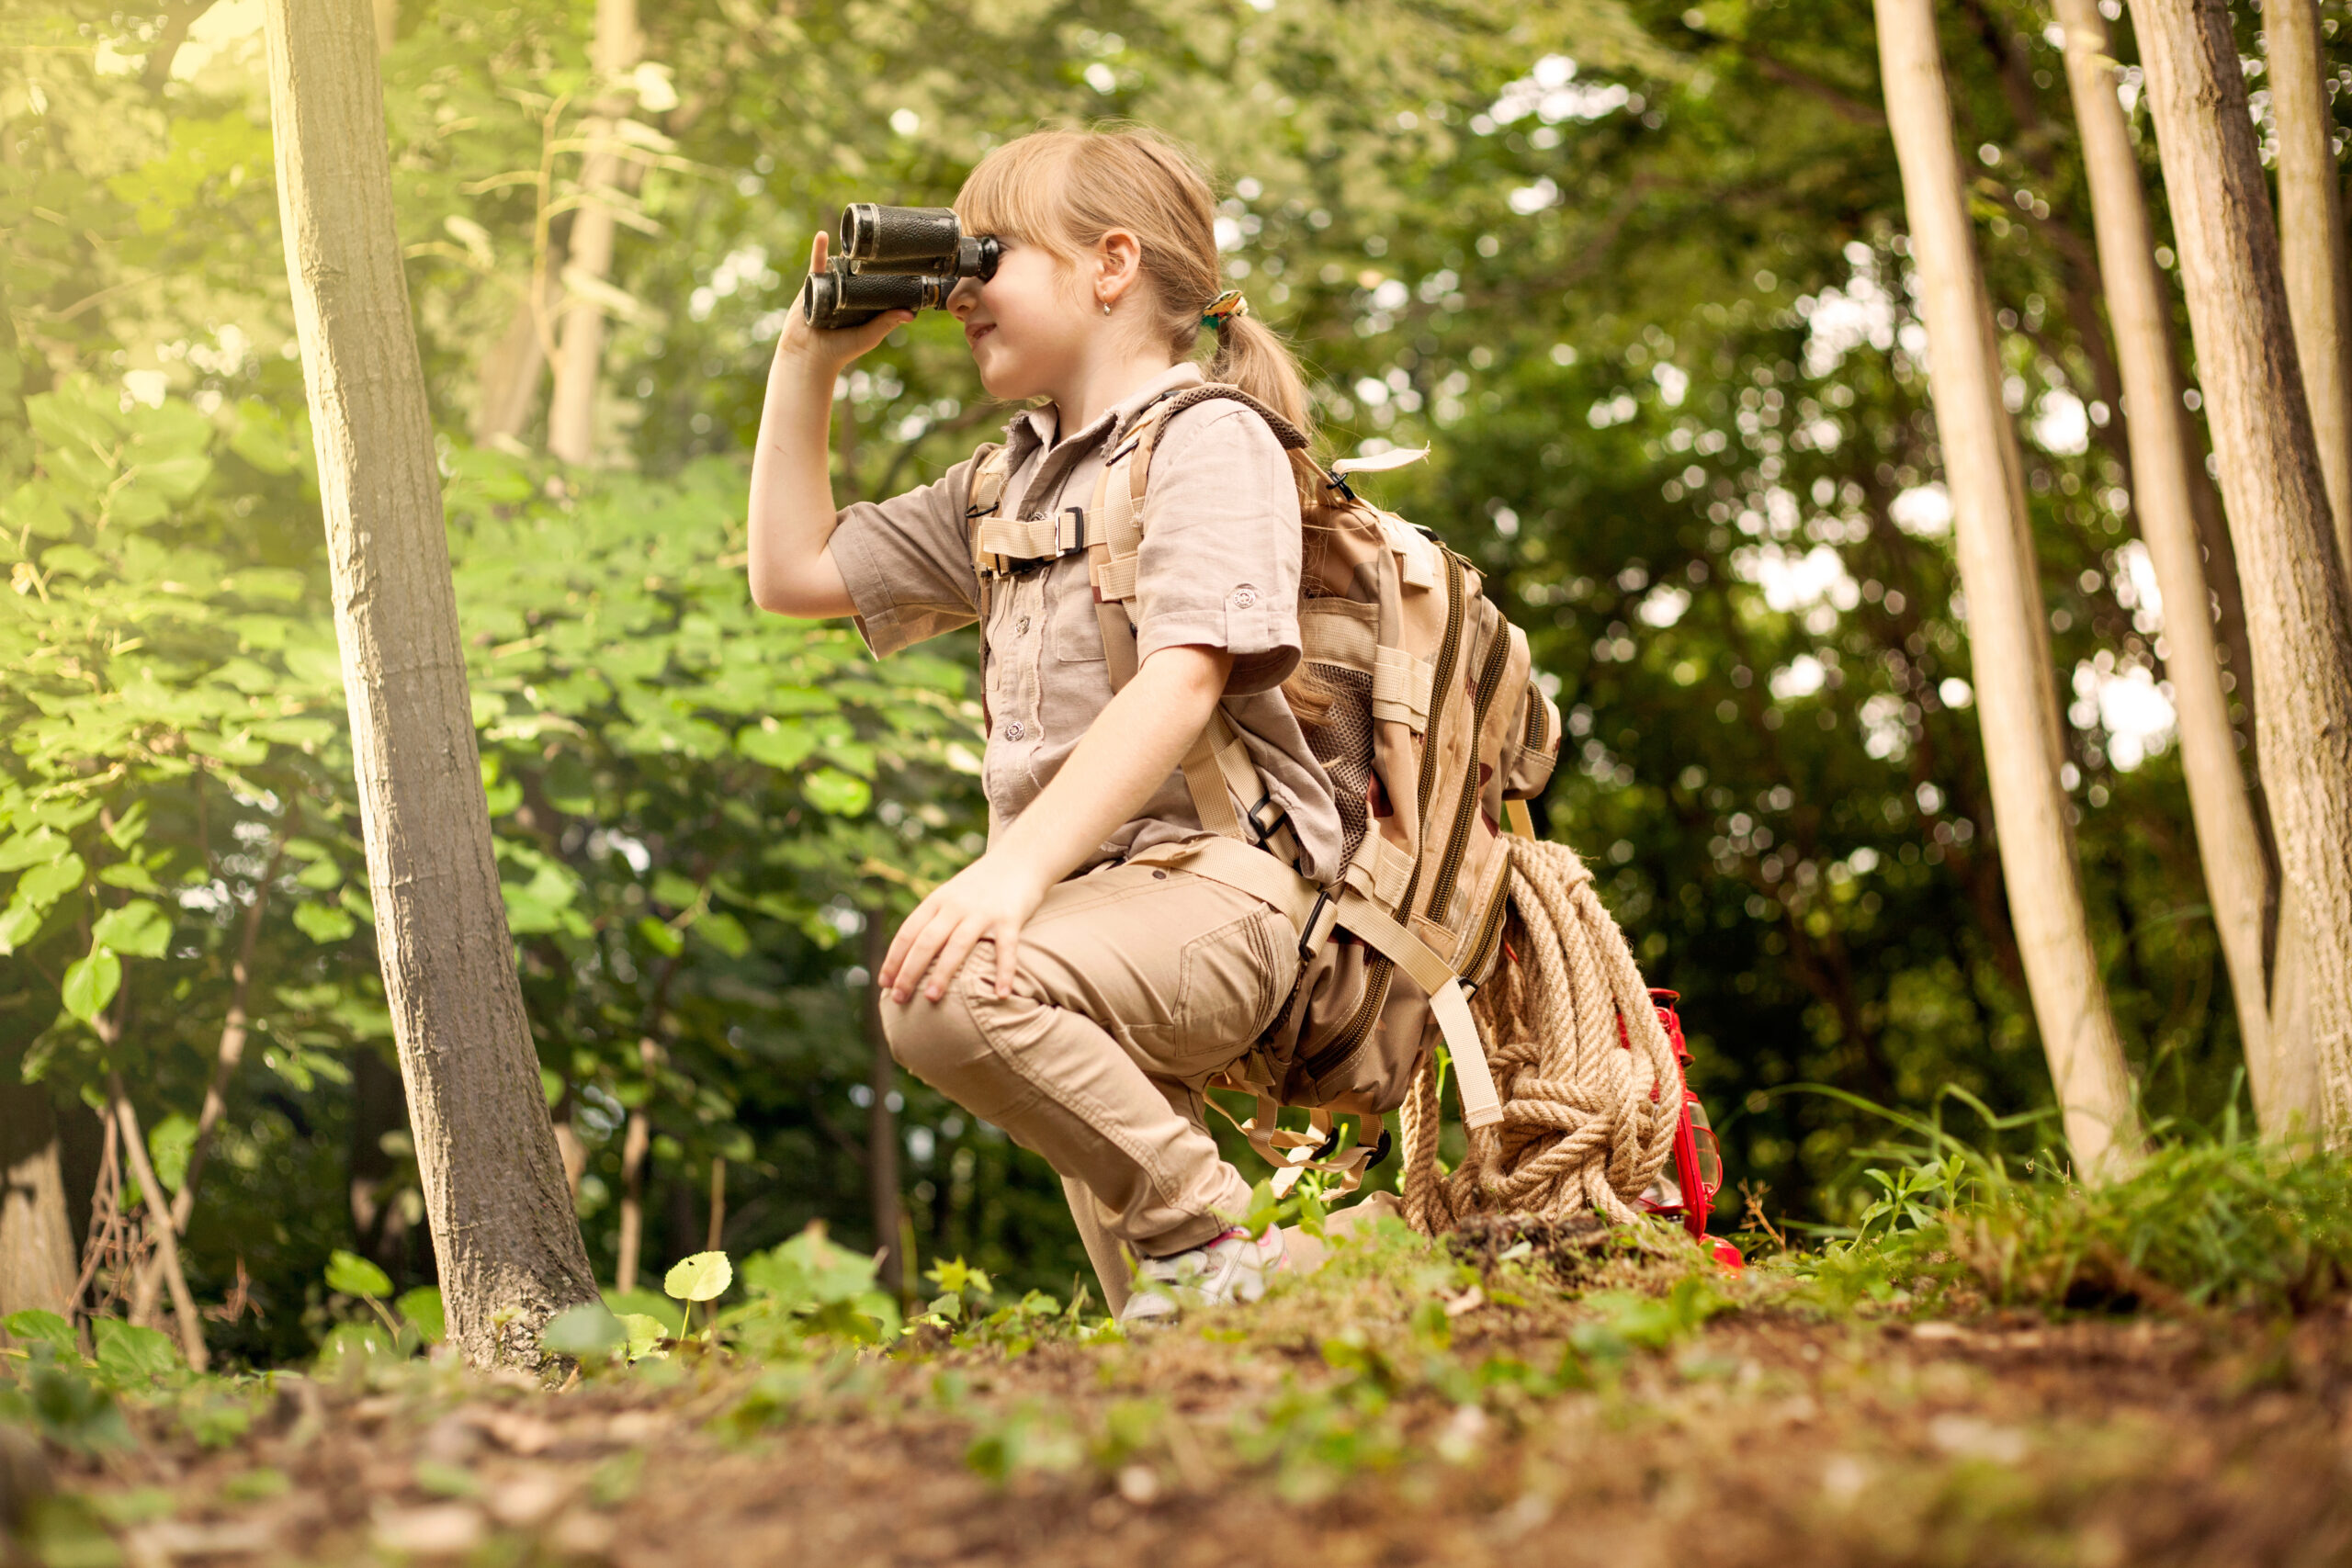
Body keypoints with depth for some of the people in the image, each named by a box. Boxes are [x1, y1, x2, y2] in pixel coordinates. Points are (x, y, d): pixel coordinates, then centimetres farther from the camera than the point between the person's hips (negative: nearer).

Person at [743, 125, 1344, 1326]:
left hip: (1207, 886, -8)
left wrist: (1017, 868, -30)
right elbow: (794, 571, 28)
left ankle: (1211, 1239, -22)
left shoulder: (1208, 437, -4)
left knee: (946, 992, -33)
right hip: (1082, 895, 8)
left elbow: (1184, 681, -19)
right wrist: (809, 362, 22)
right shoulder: (1011, 482, 23)